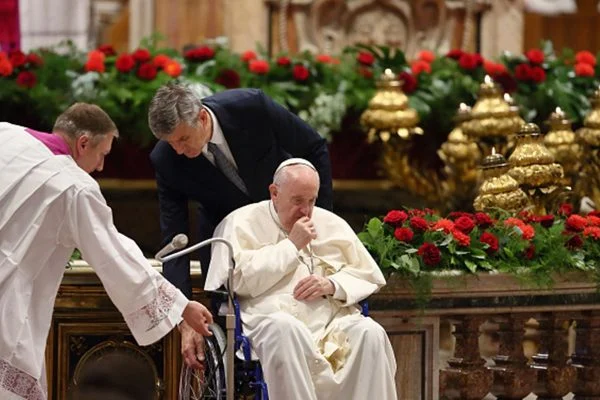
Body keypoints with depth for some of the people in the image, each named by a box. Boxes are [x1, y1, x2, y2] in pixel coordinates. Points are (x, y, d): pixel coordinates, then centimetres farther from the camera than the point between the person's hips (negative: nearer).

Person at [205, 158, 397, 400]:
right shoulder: (242, 223, 10)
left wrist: (333, 285, -2)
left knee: (370, 333, -28)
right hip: (273, 319, -4)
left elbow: (370, 276, 20)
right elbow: (239, 279, -7)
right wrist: (291, 246, -2)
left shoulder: (331, 224, 23)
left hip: (336, 321, 4)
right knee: (284, 328, -39)